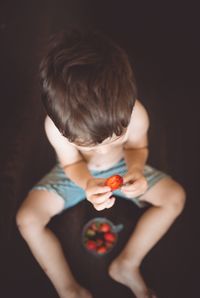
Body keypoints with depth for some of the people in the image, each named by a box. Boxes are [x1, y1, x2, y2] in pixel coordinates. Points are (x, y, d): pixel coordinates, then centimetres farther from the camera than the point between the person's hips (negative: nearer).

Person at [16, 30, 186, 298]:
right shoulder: (55, 125, -35)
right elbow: (71, 163, -17)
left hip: (120, 166, 2)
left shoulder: (136, 114, -33)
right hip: (75, 173, -1)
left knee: (175, 197, -16)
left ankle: (127, 264, -3)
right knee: (27, 219, -21)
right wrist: (87, 183, -39)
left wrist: (136, 169, -33)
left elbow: (137, 148, -11)